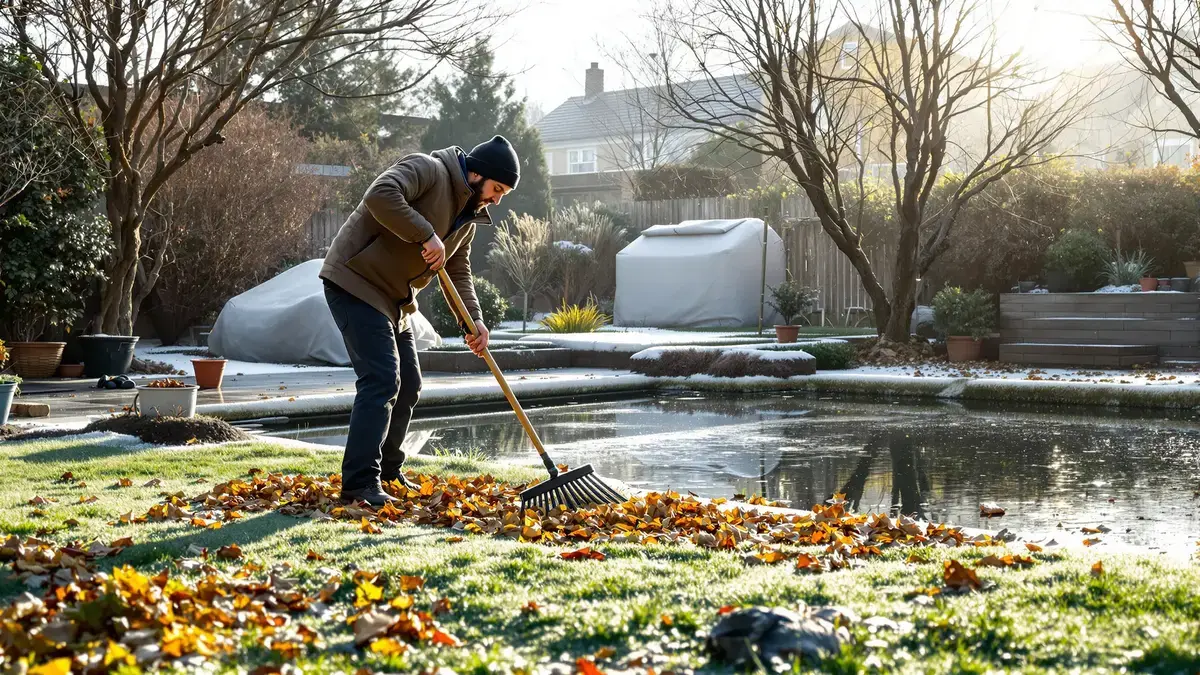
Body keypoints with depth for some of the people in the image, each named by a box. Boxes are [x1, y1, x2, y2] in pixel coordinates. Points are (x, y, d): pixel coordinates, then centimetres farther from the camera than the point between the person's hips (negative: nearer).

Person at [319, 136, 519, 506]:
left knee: (407, 385, 14)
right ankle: (360, 484, -17)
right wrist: (426, 236, -29)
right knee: (381, 379, -18)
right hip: (355, 282, -10)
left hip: (392, 299, 10)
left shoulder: (467, 218, 12)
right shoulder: (427, 170, -15)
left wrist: (474, 321, -1)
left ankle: (387, 472, 27)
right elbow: (380, 195, -32)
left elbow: (458, 273, 14)